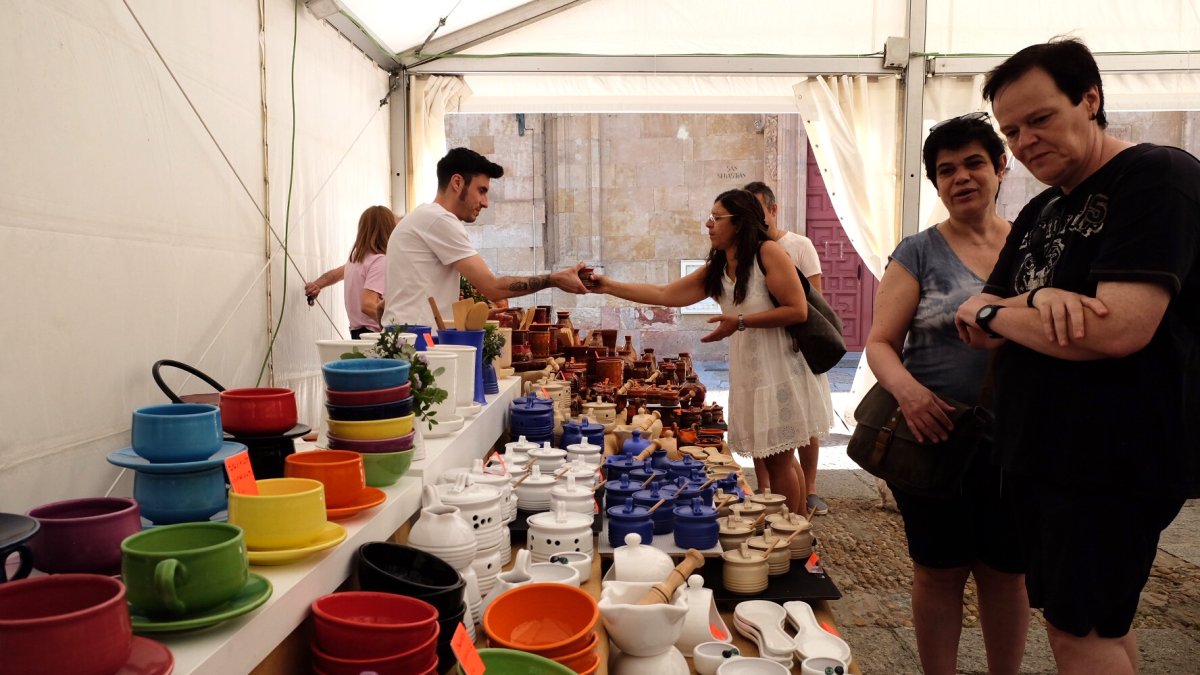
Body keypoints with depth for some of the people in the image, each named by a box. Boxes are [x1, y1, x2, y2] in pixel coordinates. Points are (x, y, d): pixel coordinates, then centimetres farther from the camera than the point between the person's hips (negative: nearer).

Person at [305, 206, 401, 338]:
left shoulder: (355, 258, 11)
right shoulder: (380, 261, -16)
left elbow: (336, 273, 30)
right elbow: (367, 305, -27)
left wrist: (316, 284, 41)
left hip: (357, 332, 10)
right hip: (373, 334, -10)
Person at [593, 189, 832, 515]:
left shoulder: (769, 252, -11)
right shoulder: (715, 271, 9)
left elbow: (798, 310, -16)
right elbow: (664, 294, 6)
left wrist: (740, 322, -19)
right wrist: (609, 286, 1)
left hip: (780, 370, -7)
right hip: (748, 374, 7)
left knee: (779, 459, 1)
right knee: (778, 458, 14)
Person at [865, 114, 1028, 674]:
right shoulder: (919, 253, -1)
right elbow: (880, 342, -5)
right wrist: (906, 388, -26)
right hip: (936, 436, -2)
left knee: (1006, 572, 14)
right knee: (940, 571, 8)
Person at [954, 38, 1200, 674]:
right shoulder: (1040, 212, 14)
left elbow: (1118, 329, -26)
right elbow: (974, 324, 7)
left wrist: (995, 311, -10)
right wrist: (1037, 298, -16)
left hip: (1115, 461, -8)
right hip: (1041, 453, 8)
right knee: (1098, 623, 17)